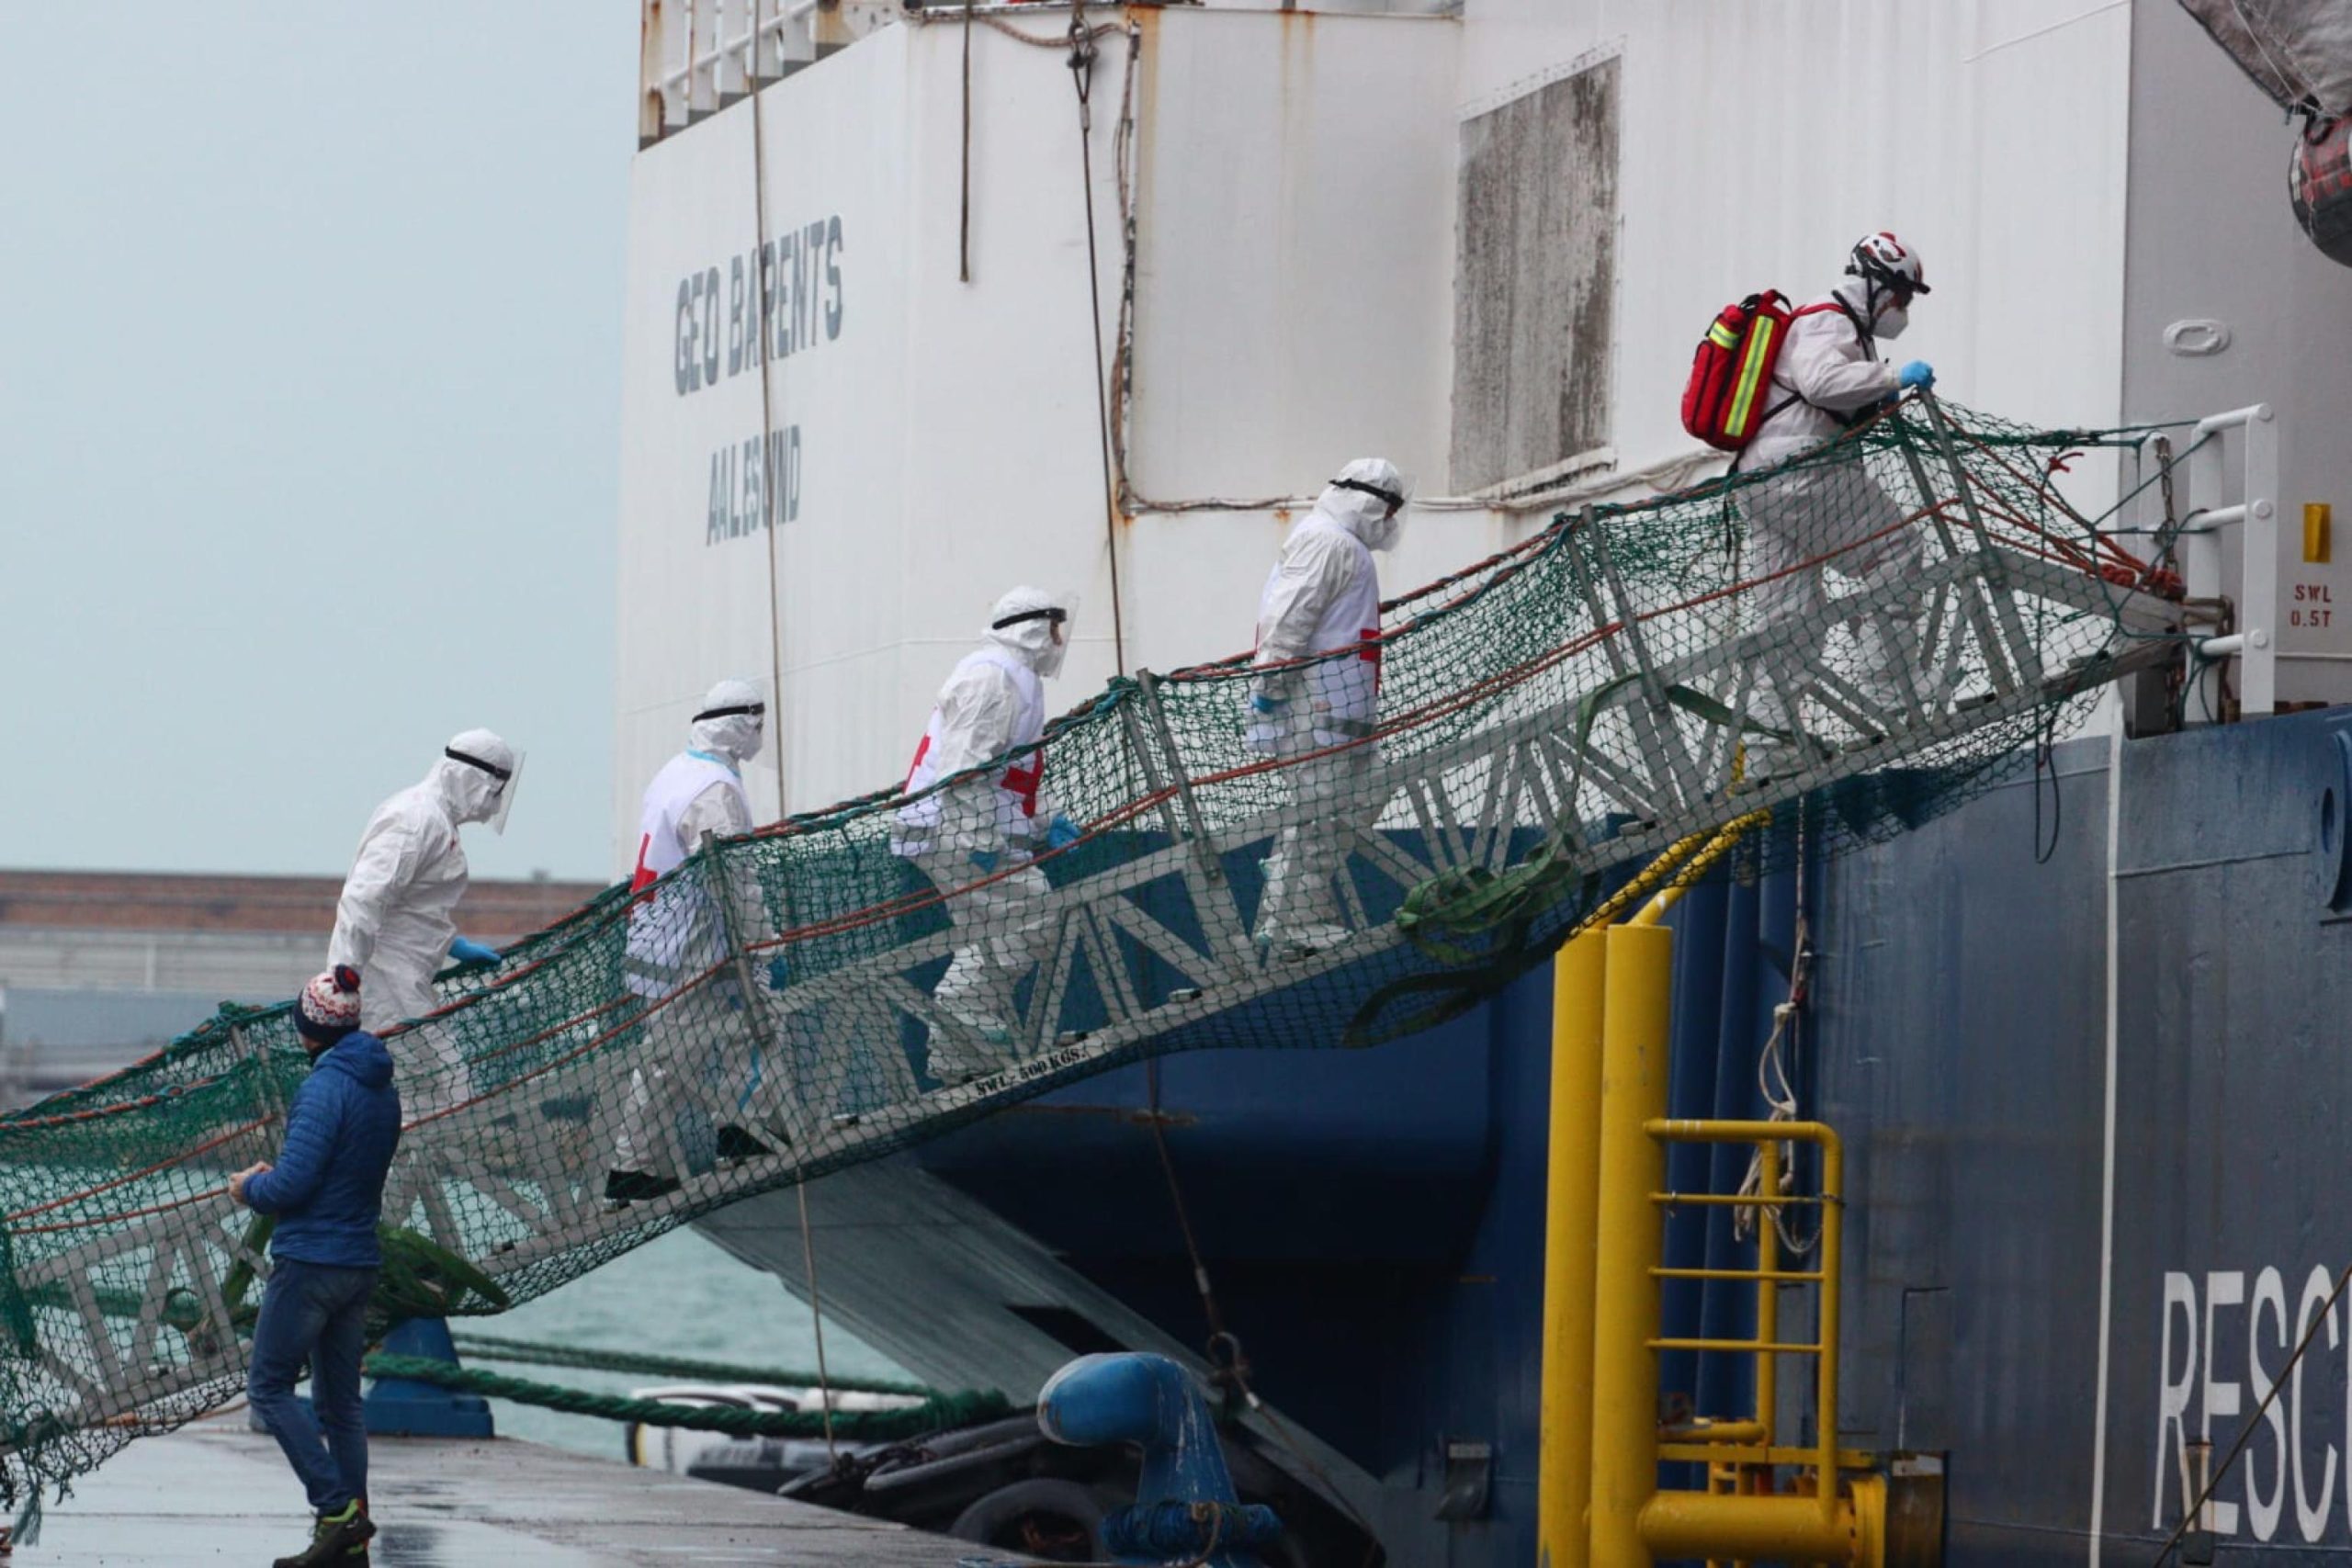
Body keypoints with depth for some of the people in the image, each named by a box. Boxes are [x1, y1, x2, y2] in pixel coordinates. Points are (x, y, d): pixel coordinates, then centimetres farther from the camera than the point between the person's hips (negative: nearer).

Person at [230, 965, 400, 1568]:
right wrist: (273, 1178, 15)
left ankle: (339, 1509, -10)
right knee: (340, 1401, 12)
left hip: (309, 1262, -8)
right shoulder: (383, 1089, 10)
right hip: (361, 1262, 8)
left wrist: (250, 1188, 0)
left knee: (268, 1387, 0)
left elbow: (293, 1184, -20)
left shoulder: (325, 1088, -17)